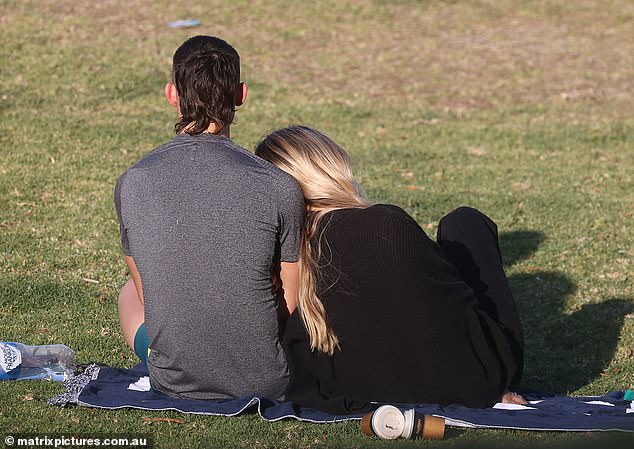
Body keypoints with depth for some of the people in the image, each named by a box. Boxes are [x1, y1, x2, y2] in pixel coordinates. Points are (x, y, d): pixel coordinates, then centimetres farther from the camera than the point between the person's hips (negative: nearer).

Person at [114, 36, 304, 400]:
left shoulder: (132, 184, -9)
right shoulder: (279, 187, -15)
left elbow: (147, 294, 4)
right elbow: (291, 301, -3)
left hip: (172, 382, 2)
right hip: (265, 384, -1)